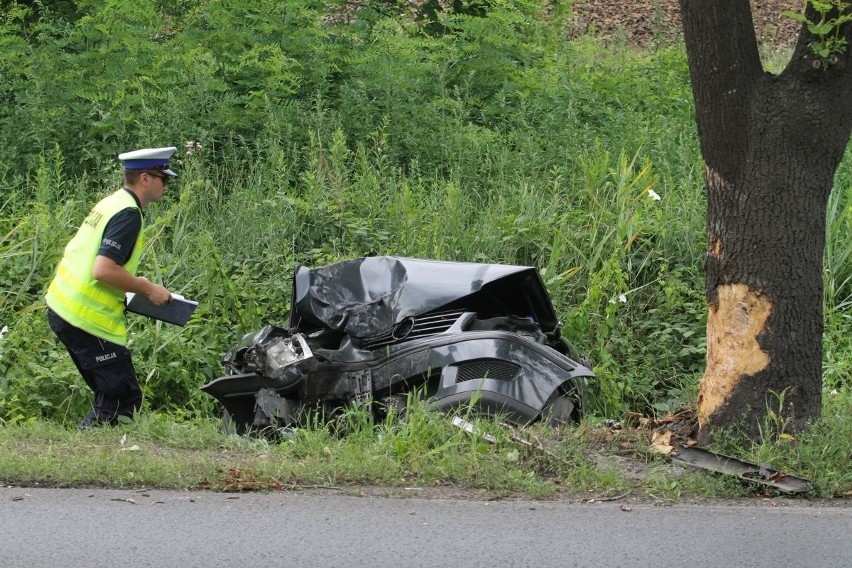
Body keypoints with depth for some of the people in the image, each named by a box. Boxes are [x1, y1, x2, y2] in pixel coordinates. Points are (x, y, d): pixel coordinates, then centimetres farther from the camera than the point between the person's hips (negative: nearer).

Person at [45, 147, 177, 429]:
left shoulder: (110, 203, 14)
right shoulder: (128, 214, -16)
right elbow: (103, 270, -25)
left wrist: (135, 283, 17)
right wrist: (148, 288, -14)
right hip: (87, 319, -10)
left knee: (110, 394, 17)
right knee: (124, 399, -5)